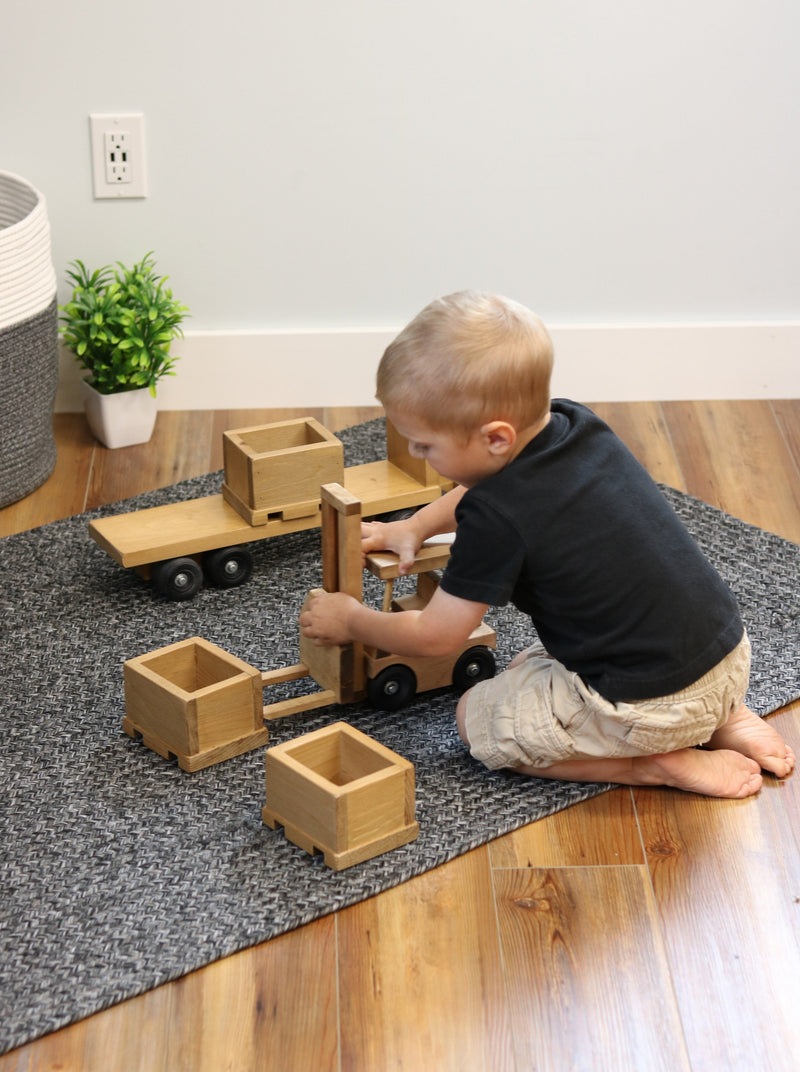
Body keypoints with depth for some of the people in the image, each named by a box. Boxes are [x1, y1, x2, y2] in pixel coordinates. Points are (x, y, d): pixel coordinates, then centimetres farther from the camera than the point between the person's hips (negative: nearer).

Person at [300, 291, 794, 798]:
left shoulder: (497, 520, -20)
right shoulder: (578, 425, 2)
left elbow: (435, 636, -7)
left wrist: (350, 620, 9)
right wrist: (413, 526, 25)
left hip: (650, 707, -8)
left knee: (479, 719, 10)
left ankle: (661, 763, -1)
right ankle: (726, 717, 15)